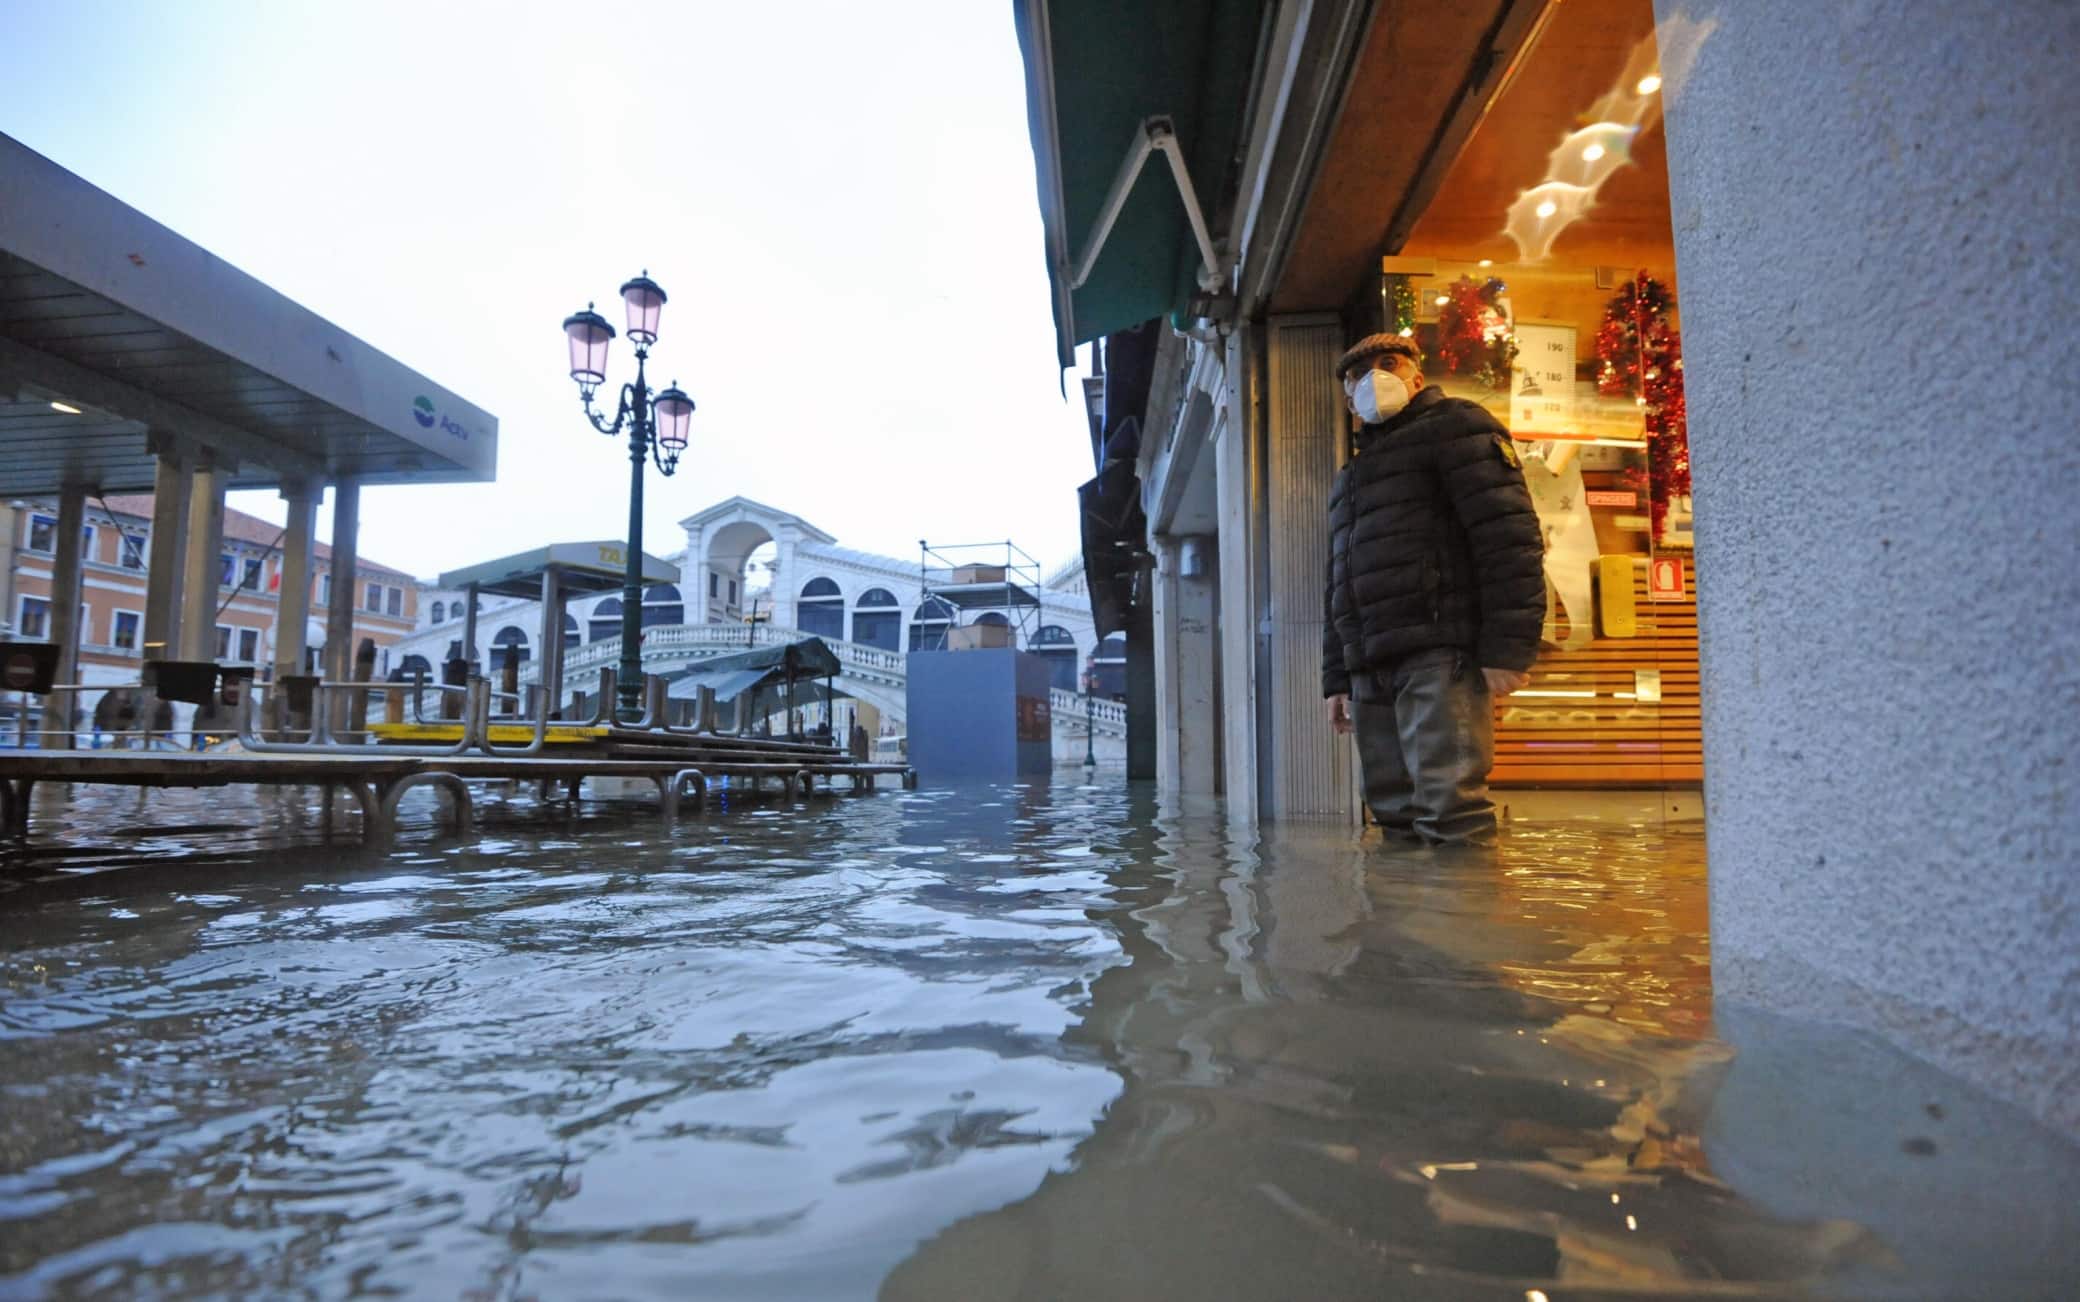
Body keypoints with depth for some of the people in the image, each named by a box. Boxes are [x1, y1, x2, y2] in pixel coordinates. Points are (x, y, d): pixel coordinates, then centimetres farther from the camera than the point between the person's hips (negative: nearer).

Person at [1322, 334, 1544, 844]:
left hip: (1439, 655, -7)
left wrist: (1508, 647, -18)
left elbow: (1508, 536, -8)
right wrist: (1337, 679, 21)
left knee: (1450, 815, -13)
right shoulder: (1354, 472, 31)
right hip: (1371, 669, 8)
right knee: (1396, 817, 7)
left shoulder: (1455, 426, 7)